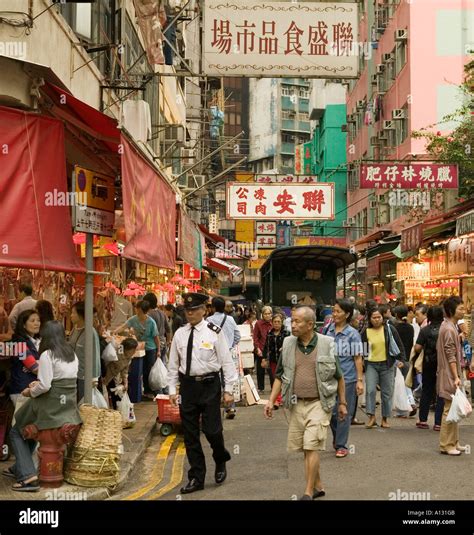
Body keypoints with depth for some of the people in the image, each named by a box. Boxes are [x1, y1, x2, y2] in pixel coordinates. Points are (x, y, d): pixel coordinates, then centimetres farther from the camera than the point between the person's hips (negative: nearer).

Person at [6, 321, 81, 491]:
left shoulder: (47, 355, -14)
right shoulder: (72, 354, 8)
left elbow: (45, 386, -20)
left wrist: (30, 392, -1)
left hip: (50, 405, -8)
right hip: (68, 405, 8)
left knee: (16, 432, 11)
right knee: (30, 428, 30)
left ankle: (28, 476, -4)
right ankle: (19, 467, 37)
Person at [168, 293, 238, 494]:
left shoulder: (214, 332, -5)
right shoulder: (180, 334, 5)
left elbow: (226, 362, -4)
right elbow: (173, 364, 11)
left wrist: (228, 390, -6)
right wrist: (172, 389, 6)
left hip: (209, 385, -4)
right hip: (188, 385, 4)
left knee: (212, 430, -6)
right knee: (190, 434, 8)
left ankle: (220, 462, 27)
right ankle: (196, 478, 20)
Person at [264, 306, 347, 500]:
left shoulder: (327, 344, -5)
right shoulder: (288, 344, 4)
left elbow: (339, 377, 4)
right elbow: (280, 376, 10)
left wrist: (342, 403, 7)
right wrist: (271, 401, 2)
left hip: (319, 403, -4)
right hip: (297, 404, 4)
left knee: (311, 447, -11)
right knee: (304, 448, 10)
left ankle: (308, 493, -4)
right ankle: (318, 486, 26)